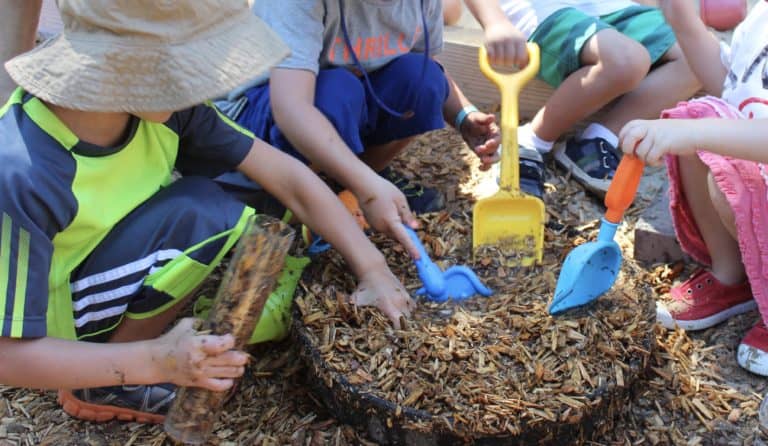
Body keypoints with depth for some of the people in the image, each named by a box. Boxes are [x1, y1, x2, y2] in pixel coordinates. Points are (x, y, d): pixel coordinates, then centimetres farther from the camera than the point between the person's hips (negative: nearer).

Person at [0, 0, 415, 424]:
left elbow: (288, 177, -14)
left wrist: (374, 270, -18)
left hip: (133, 270, 6)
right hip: (63, 319, -6)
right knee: (201, 211, -29)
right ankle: (103, 385, -10)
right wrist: (155, 360, -37)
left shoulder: (156, 102, -19)